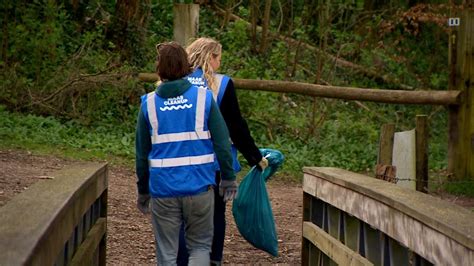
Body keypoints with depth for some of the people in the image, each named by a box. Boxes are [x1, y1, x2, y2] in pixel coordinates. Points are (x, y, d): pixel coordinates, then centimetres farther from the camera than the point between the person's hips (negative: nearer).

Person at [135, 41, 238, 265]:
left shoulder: (149, 104, -1)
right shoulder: (203, 98, -4)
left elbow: (142, 152, 5)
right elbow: (222, 143, -4)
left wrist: (143, 191, 16)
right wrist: (228, 178, 10)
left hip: (163, 189, 1)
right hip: (199, 186, -1)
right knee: (200, 246, 13)